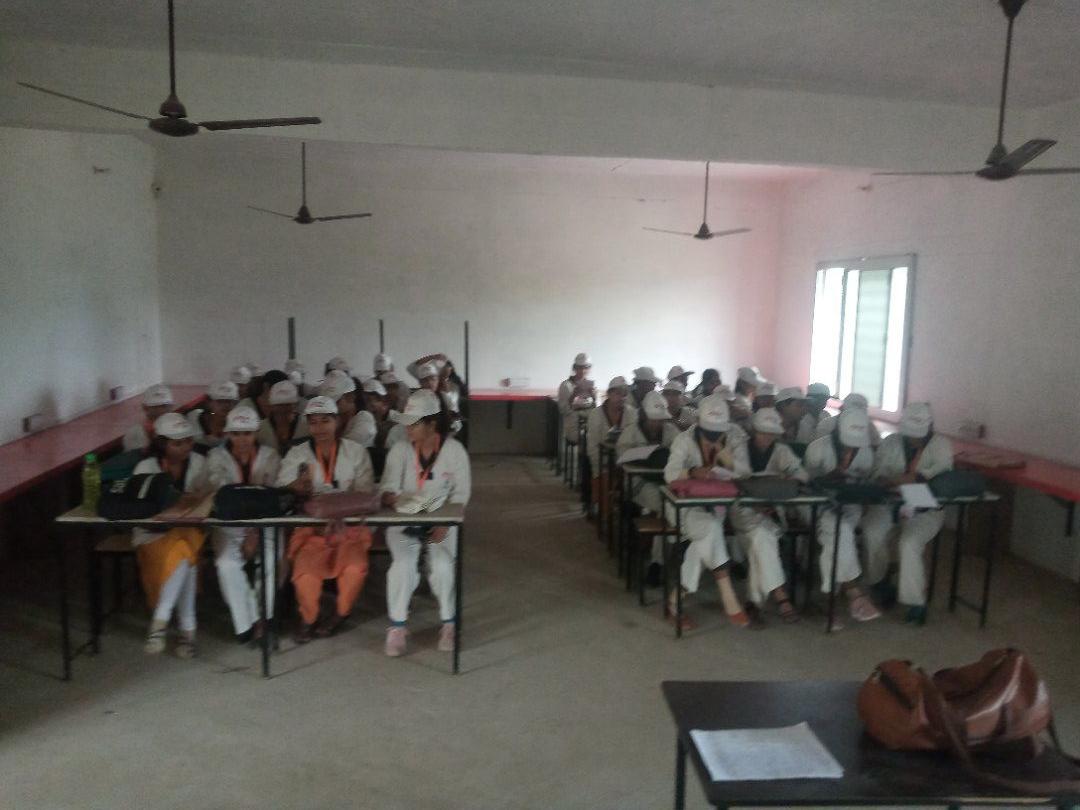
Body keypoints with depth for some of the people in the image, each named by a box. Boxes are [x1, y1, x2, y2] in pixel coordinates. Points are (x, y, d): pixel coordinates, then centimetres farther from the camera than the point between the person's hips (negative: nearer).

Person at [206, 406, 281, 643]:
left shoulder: (270, 456, 1)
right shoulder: (216, 457, 2)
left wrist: (255, 534, -18)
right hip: (228, 524, 0)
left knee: (268, 559, -29)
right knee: (227, 563, -28)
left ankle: (261, 619, -9)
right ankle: (246, 624, -12)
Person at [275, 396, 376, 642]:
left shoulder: (356, 453, 4)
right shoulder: (296, 454, 6)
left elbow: (365, 495, 2)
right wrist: (297, 488, -23)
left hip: (349, 525, 0)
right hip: (310, 527, 0)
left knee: (355, 567, -25)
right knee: (305, 569, -25)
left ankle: (340, 613, 7)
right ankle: (308, 617, 6)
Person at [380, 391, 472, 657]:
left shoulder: (454, 450, -5)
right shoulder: (400, 449, -2)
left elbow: (461, 493, -3)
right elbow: (387, 488, -6)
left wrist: (445, 525, -16)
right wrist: (391, 497, -32)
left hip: (441, 522, -1)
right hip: (404, 521, 1)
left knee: (442, 566, -25)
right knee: (403, 564, -27)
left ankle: (448, 622, 0)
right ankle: (397, 625, -8)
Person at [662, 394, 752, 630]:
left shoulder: (735, 442, 2)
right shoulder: (685, 439, -7)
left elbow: (745, 474, -11)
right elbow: (670, 473, -21)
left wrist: (721, 451, -23)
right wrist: (692, 472, -42)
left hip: (716, 505, 3)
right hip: (685, 504, -3)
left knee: (705, 540, -28)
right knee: (712, 530, -32)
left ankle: (677, 601, -16)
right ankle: (730, 601, -26)